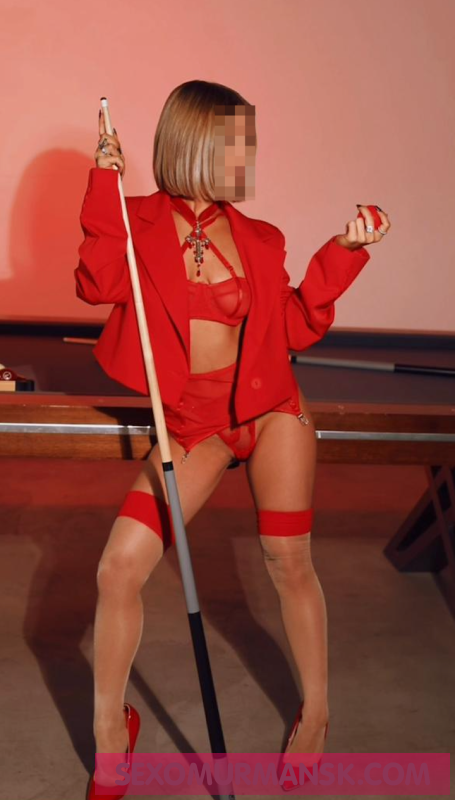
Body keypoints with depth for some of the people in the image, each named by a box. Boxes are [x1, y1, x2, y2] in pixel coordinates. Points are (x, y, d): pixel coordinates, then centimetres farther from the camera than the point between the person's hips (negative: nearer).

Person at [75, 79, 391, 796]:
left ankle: (316, 714, 26)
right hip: (192, 421, -1)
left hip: (271, 409, 1)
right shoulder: (138, 222, -2)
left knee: (289, 563, 4)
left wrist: (344, 253, -4)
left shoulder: (257, 239, 3)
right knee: (120, 569, -8)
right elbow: (98, 285, -20)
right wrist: (105, 186, -22)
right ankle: (111, 728, 13)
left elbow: (296, 329, 2)